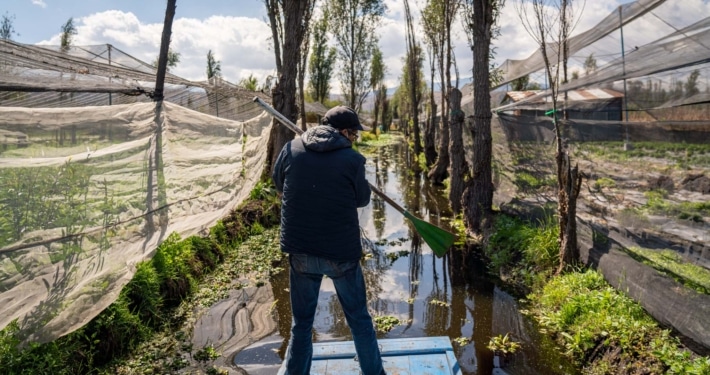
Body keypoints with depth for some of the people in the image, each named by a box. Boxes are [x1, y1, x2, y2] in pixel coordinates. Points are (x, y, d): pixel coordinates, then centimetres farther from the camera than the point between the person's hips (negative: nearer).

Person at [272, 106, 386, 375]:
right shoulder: (352, 159, -11)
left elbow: (279, 185, 12)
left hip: (300, 251, 2)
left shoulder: (291, 149, -3)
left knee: (302, 323, 18)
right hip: (341, 251, -2)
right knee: (359, 320, 18)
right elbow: (362, 199, 2)